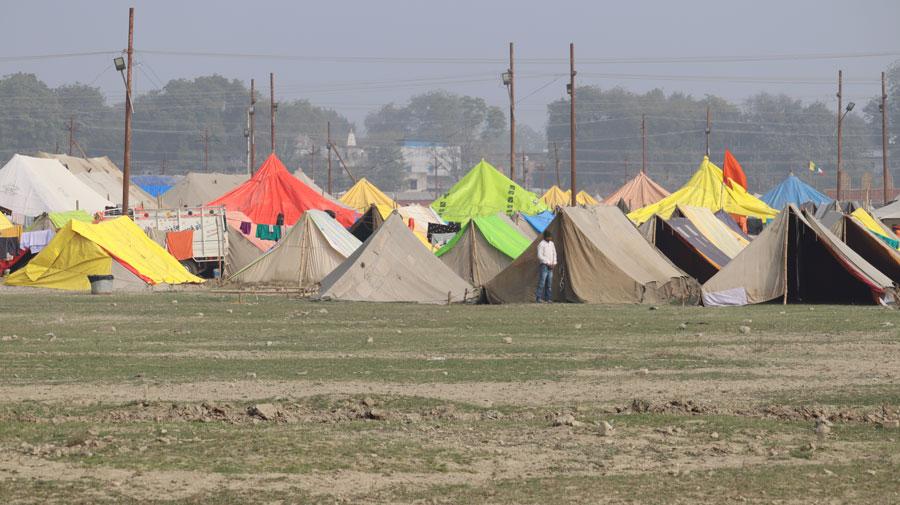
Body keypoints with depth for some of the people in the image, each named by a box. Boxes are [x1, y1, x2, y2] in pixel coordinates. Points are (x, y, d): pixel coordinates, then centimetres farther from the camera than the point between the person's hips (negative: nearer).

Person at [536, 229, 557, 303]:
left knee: (549, 283, 5)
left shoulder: (551, 243, 14)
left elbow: (554, 254, 20)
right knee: (542, 282, -11)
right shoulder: (541, 244, -9)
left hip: (550, 266, 7)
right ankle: (538, 298, -10)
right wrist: (548, 263, -12)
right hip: (544, 266, -7)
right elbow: (540, 256, -14)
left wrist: (554, 263, 6)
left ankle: (547, 298, 7)